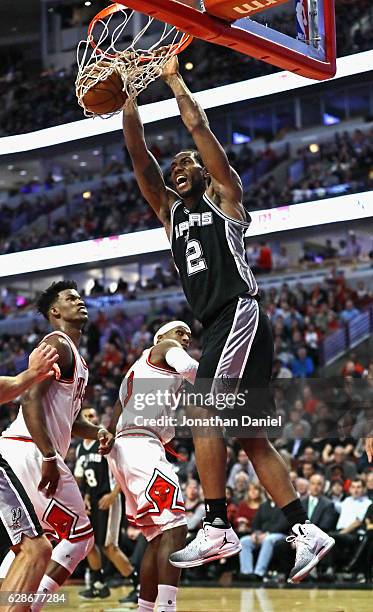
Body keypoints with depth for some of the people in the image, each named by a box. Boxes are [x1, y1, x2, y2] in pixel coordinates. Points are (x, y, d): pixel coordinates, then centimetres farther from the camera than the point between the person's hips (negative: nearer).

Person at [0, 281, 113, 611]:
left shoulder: (77, 358, 23)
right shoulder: (58, 344, -8)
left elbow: (69, 418, 30)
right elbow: (30, 399, -20)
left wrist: (96, 432, 10)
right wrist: (49, 456, -25)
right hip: (30, 451, -10)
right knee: (80, 535, -5)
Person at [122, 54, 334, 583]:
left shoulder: (224, 195, 6)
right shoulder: (170, 211, 22)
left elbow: (199, 128, -1)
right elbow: (139, 154, 15)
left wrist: (173, 79, 8)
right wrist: (129, 94, 13)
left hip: (240, 314, -8)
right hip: (217, 325, 8)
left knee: (203, 412, -16)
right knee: (248, 436, 5)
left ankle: (217, 529, -15)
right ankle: (307, 532, 7)